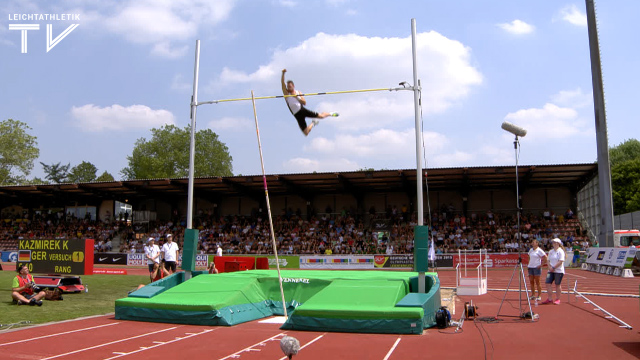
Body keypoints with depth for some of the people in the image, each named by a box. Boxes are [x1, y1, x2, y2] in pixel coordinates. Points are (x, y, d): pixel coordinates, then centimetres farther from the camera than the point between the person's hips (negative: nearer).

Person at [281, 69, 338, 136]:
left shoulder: (298, 92, 7)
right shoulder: (286, 93, 1)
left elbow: (304, 103, 1)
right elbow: (282, 82, -14)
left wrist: (297, 97, -14)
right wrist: (283, 73, -28)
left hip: (303, 110, 1)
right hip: (297, 115, -1)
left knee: (321, 116, -2)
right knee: (306, 133, -6)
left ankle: (330, 114, 33)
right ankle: (312, 124, 28)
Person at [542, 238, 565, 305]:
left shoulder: (560, 251, -8)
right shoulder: (551, 251, 13)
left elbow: (560, 261, -14)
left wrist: (554, 268, -16)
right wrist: (550, 267, -4)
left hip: (558, 271, -6)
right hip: (551, 271, 6)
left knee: (558, 285, 1)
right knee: (548, 284, -1)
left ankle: (557, 299, 13)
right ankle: (549, 299, 7)